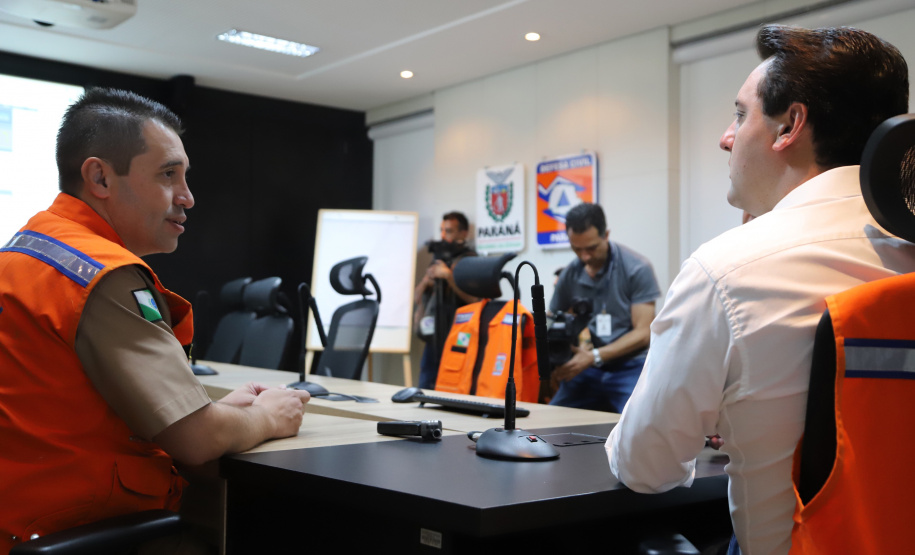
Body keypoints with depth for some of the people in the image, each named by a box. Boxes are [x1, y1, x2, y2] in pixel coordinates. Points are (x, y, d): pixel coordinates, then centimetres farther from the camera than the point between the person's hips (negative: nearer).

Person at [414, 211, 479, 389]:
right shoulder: (438, 259, 21)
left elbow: (473, 297, -17)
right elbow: (416, 298, 20)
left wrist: (448, 275, -15)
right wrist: (426, 280, 1)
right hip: (433, 338, 8)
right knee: (426, 386, 10)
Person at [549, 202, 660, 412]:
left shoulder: (637, 268, -7)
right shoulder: (570, 275, 5)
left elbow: (642, 333, -9)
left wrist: (594, 356, -20)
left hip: (630, 366, -4)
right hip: (586, 367, 4)